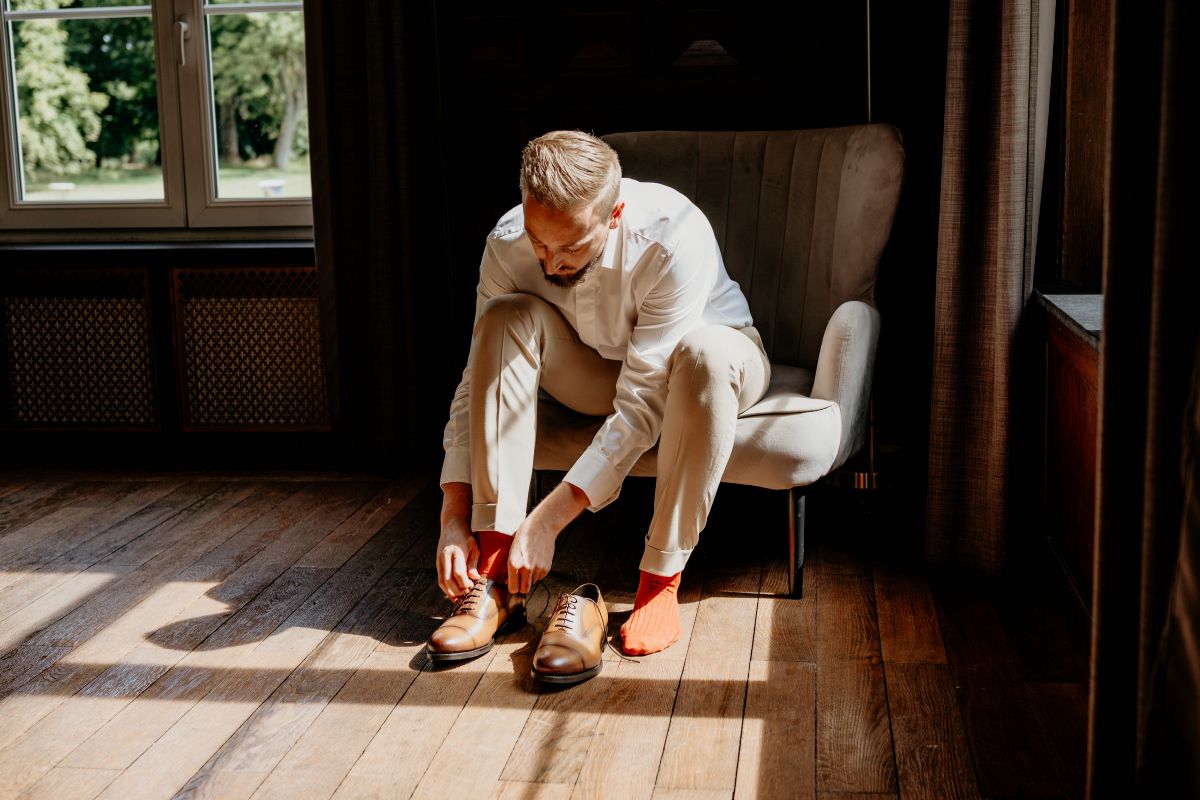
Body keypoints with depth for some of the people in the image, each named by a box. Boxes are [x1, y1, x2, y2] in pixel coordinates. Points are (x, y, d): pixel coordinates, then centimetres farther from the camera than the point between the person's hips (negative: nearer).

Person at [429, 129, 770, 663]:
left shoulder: (674, 236, -36)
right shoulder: (508, 244, -23)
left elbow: (642, 406, -36)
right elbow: (477, 381, -17)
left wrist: (547, 520, -38)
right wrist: (453, 519, -26)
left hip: (718, 365, -3)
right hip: (601, 372, 4)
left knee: (705, 353, -40)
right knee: (507, 319, -26)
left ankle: (661, 580, -27)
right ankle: (496, 575, -27)